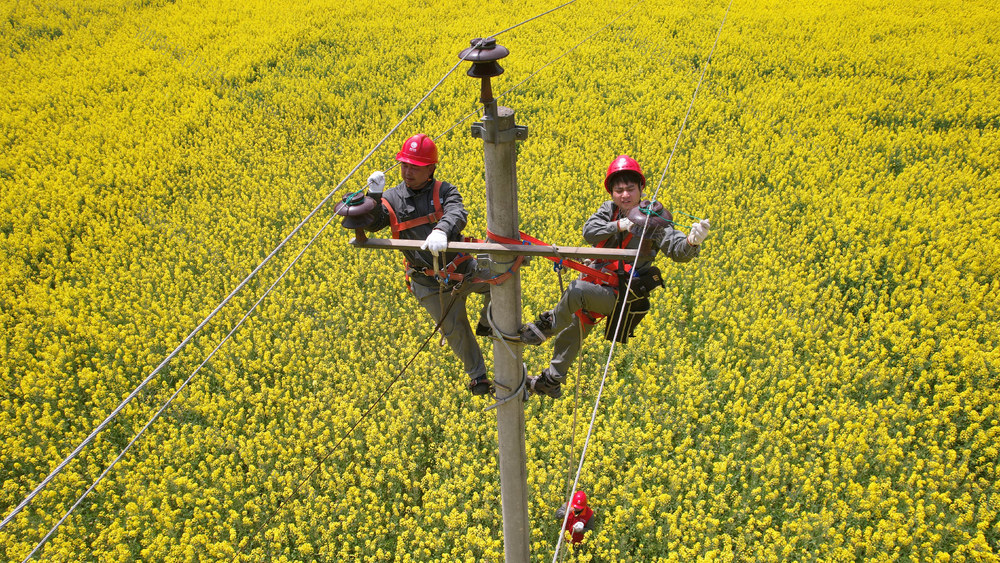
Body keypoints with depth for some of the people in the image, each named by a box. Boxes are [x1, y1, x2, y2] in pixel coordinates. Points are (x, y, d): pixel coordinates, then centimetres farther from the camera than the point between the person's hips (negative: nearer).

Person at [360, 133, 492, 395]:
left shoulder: (445, 191, -4)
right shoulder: (393, 199, 0)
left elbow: (457, 214, -24)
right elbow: (371, 224, -11)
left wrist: (441, 230, -46)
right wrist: (373, 195, -29)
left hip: (463, 270, 0)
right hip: (430, 284, 0)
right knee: (454, 330, 4)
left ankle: (487, 323, 10)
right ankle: (477, 375, 30)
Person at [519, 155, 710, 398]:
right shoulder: (609, 210, -2)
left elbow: (677, 250, -21)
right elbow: (589, 232, -16)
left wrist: (693, 241, -43)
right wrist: (619, 225, -29)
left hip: (618, 295, -6)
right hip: (597, 283, 6)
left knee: (577, 289, -33)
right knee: (571, 333, 18)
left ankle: (544, 329, -10)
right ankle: (552, 381, 40)